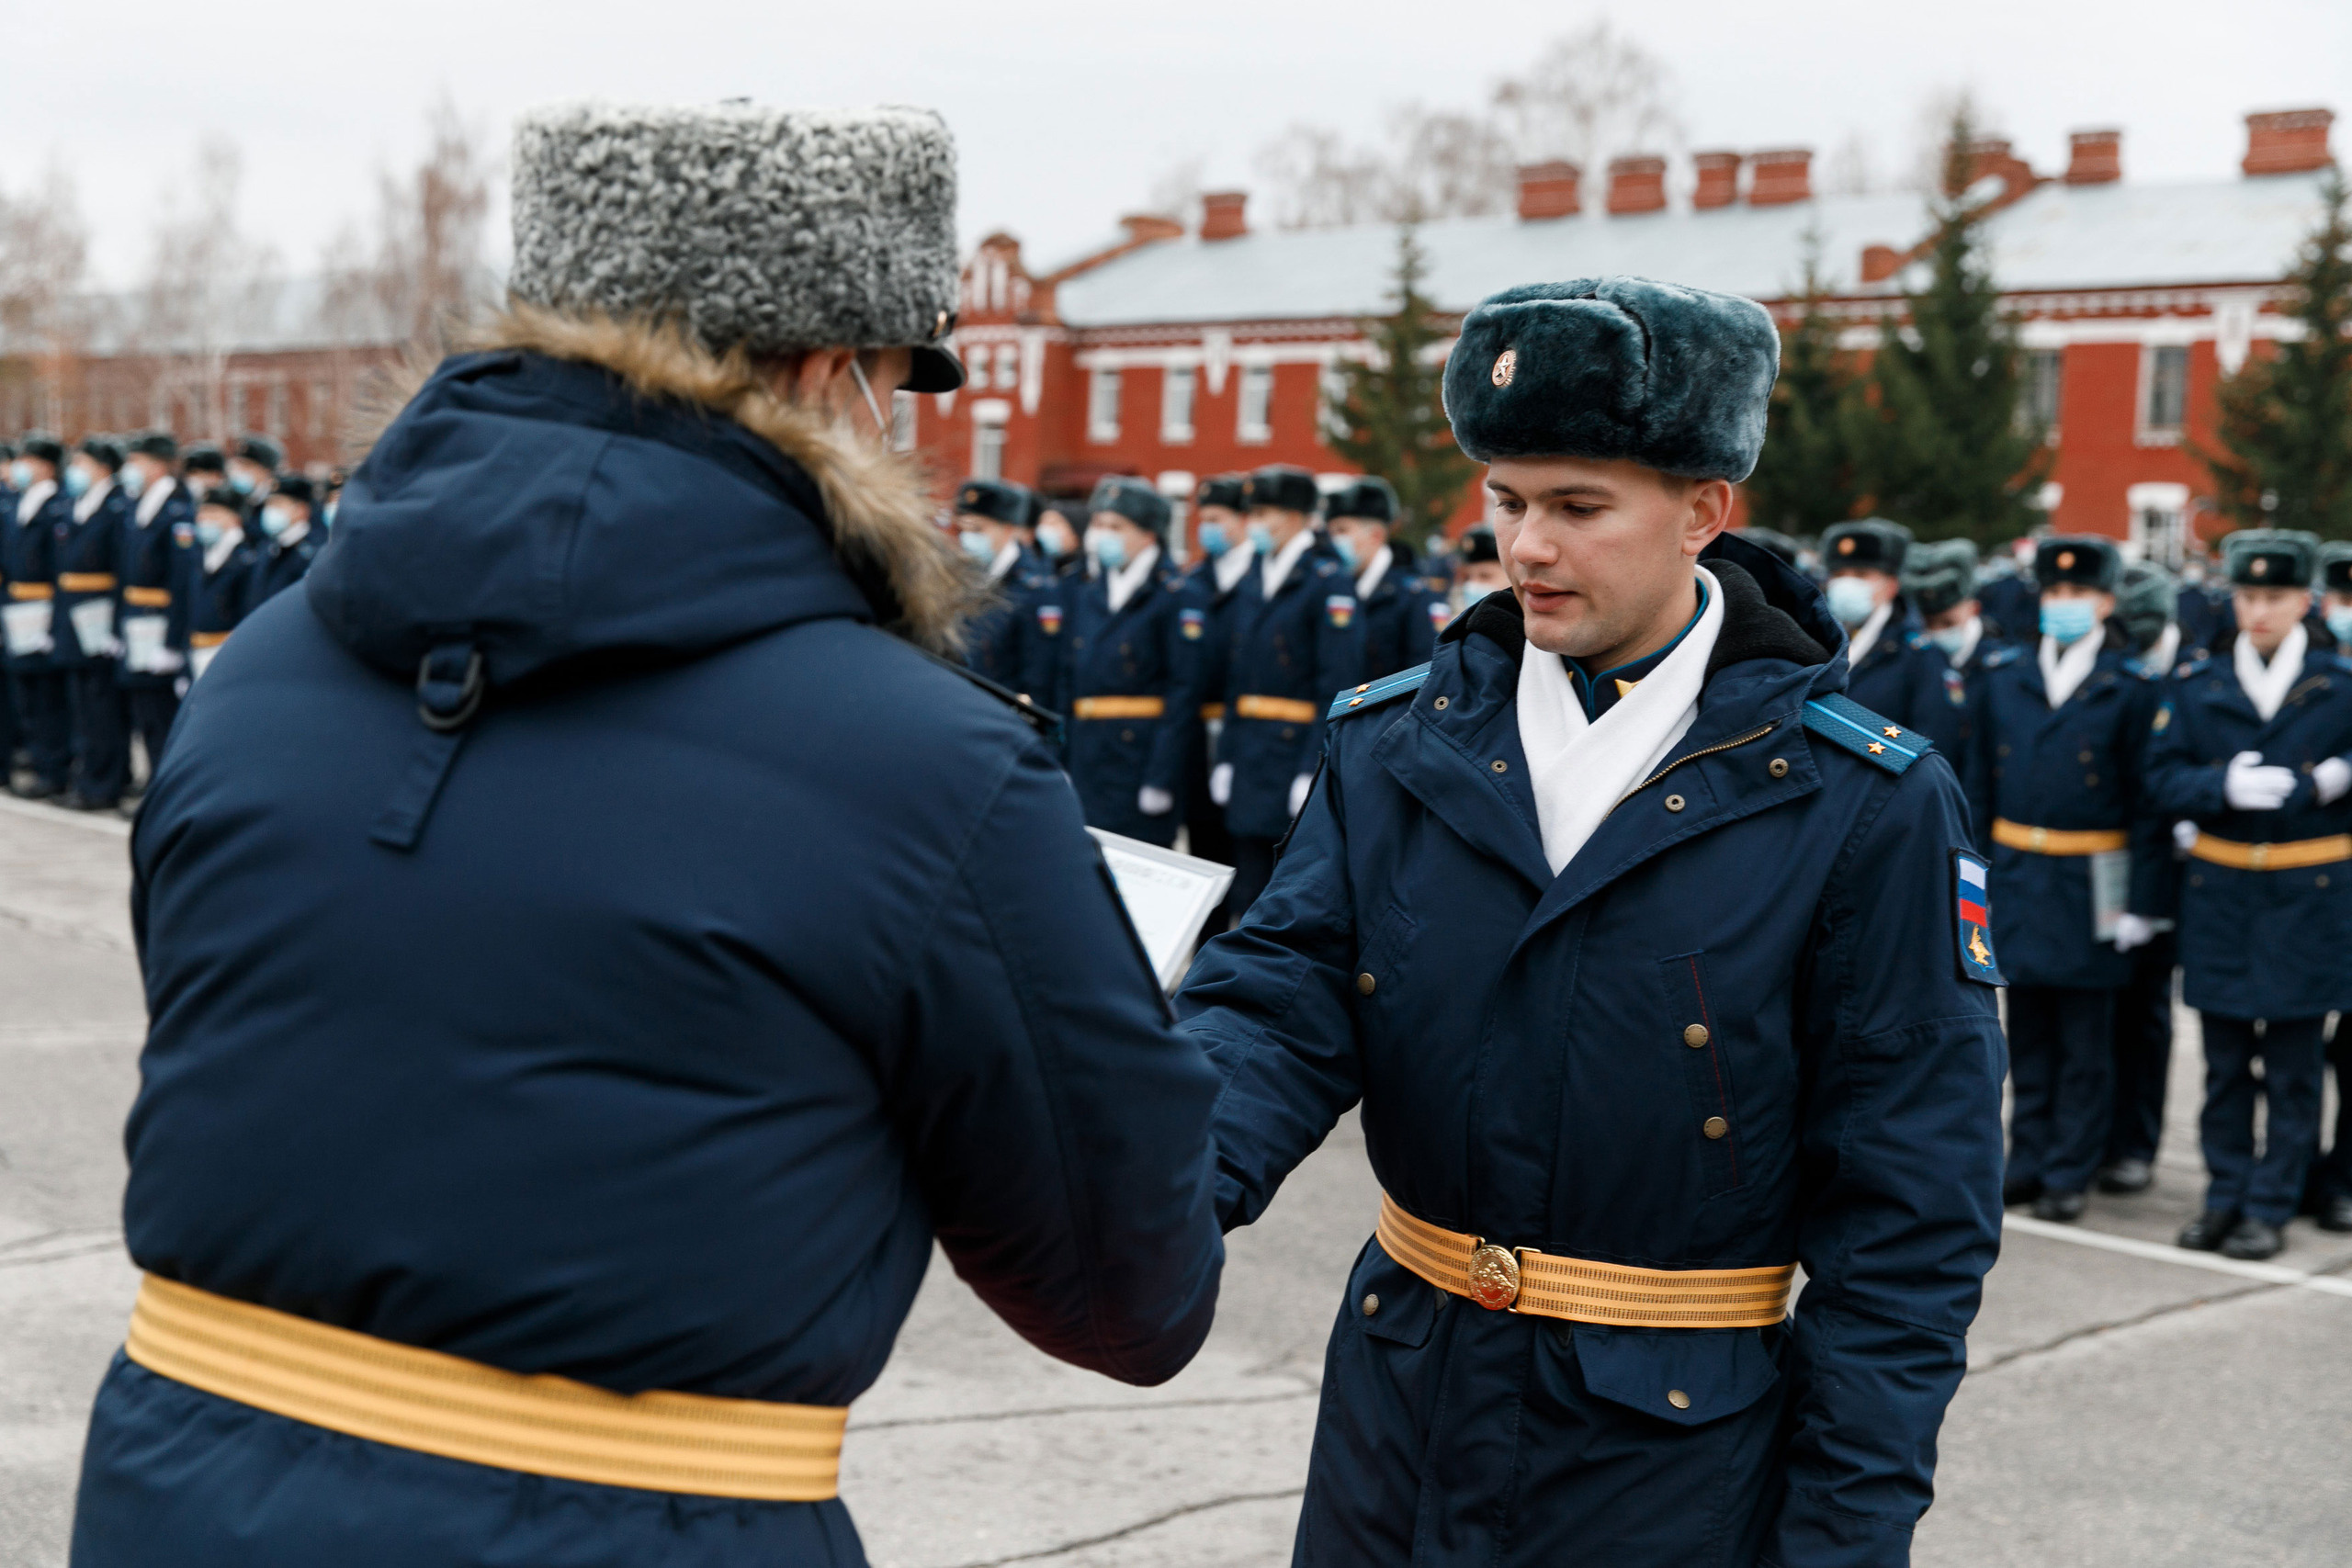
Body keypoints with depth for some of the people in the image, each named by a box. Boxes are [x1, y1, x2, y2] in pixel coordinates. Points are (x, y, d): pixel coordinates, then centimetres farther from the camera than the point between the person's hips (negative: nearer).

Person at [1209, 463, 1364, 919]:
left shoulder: (1330, 582, -9)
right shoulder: (1253, 582, 14)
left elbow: (1338, 688, -14)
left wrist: (1314, 772, -19)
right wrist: (1226, 757, 12)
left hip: (1297, 750, -7)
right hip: (1250, 760, 7)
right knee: (1249, 895, 9)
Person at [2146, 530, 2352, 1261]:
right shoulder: (2194, 686, 5)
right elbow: (2164, 777, -2)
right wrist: (2223, 786, -19)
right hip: (2219, 894, 2)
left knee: (2292, 1064, 4)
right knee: (2225, 1060, 10)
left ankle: (2271, 1204, 12)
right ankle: (2225, 1195, 20)